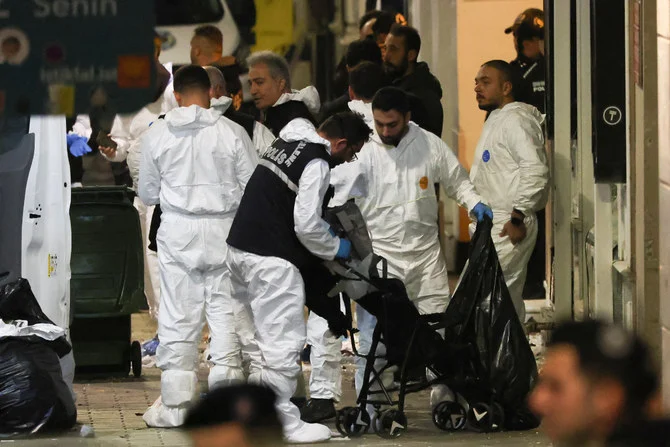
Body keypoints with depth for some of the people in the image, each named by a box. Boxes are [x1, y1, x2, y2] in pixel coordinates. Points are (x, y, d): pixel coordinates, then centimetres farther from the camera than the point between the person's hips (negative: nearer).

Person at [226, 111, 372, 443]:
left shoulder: (286, 143, 15)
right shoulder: (317, 164, -13)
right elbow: (307, 225, -17)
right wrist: (335, 248, 1)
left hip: (239, 246, 10)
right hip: (272, 260, -10)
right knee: (285, 341, -4)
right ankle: (282, 424, -2)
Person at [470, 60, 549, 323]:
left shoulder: (516, 119, -12)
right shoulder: (496, 120, 21)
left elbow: (536, 170, -22)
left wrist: (518, 217, -22)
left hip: (508, 229, -11)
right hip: (493, 227, 11)